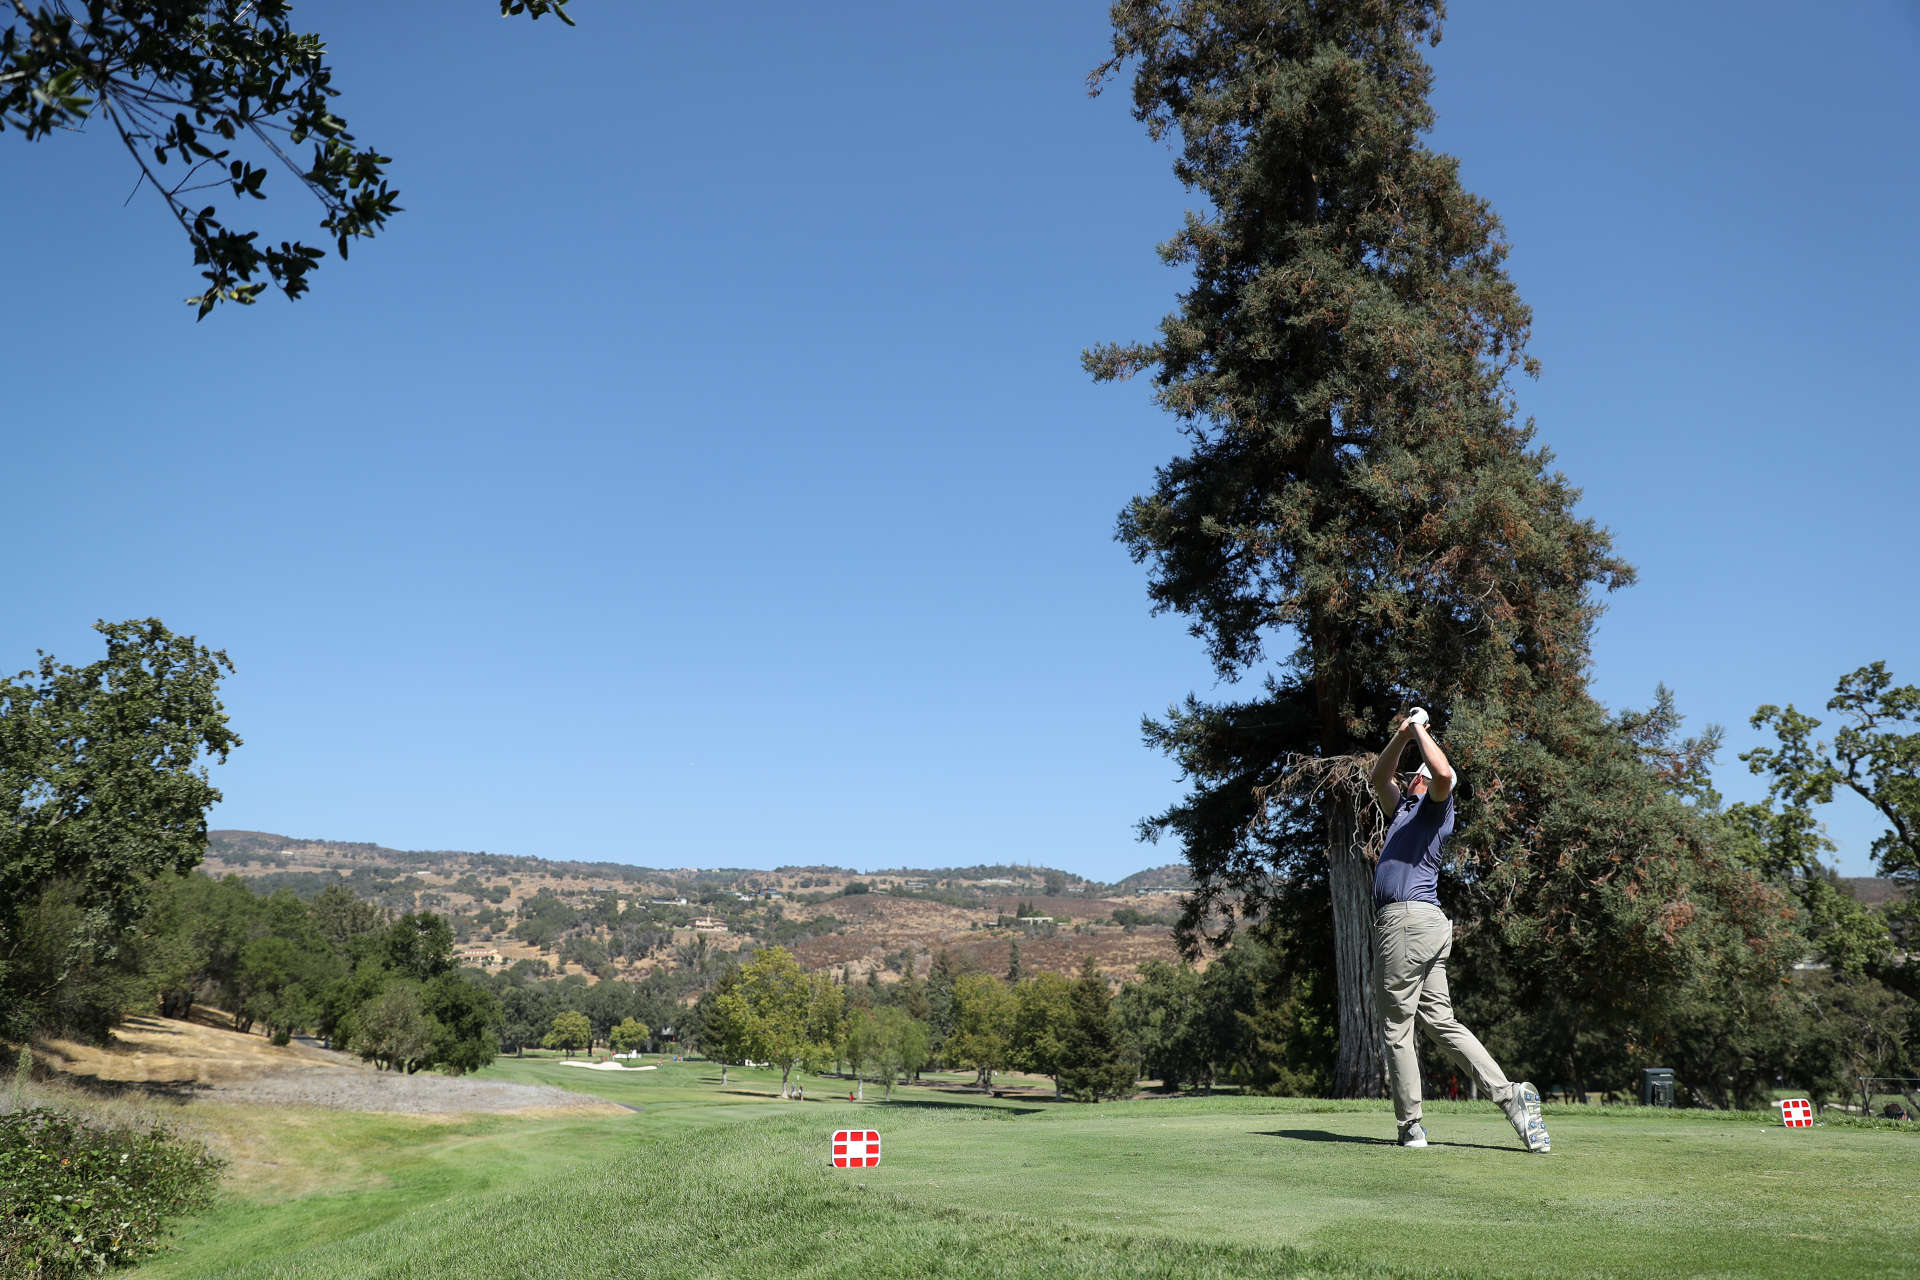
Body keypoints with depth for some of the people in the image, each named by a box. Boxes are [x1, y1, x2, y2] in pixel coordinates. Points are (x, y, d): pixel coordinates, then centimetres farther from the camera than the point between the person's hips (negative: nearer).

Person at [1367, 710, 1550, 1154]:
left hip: (1407, 919, -9)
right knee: (1442, 1021, 6)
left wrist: (1420, 730, -8)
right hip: (1427, 923, 9)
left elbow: (1443, 772, -21)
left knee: (1397, 1029, -4)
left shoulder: (1435, 805, 1)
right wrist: (1403, 734, 25)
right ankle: (1510, 1094, 0)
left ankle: (1411, 1127, -1)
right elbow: (1377, 778, 37)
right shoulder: (1404, 808, 26)